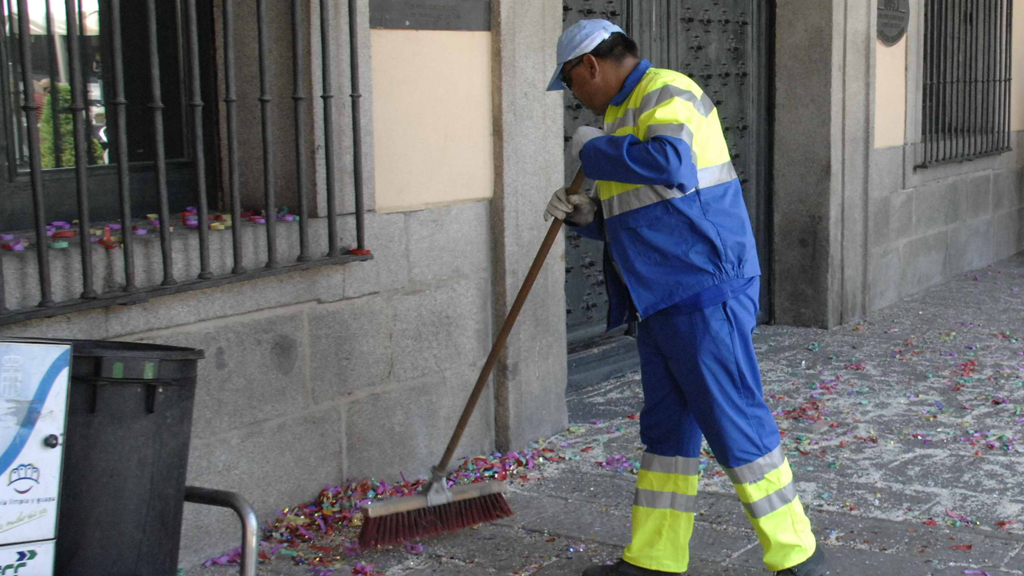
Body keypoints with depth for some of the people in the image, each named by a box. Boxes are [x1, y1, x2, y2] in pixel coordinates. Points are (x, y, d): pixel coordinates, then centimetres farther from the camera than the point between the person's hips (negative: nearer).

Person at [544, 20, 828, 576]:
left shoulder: (666, 93, -10)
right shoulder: (626, 112, 20)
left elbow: (670, 164, -32)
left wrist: (595, 149, -17)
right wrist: (585, 213, 8)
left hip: (704, 295, -10)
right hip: (663, 301, 10)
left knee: (735, 425, -4)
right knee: (666, 429, 13)